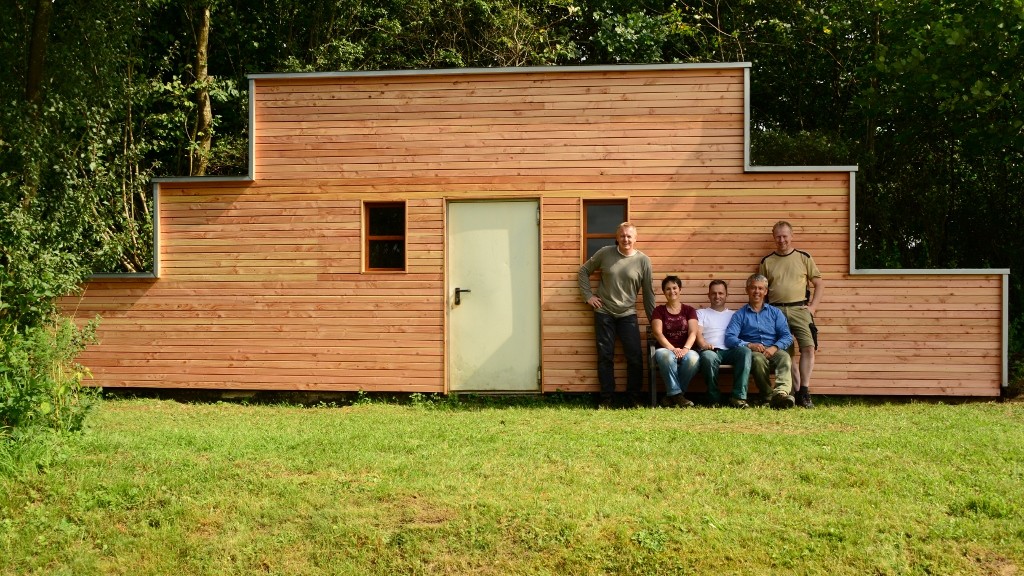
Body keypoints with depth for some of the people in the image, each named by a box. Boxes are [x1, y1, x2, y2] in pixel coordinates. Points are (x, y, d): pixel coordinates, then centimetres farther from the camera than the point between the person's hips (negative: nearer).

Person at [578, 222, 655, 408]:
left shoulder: (643, 260, -3)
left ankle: (635, 399, 11)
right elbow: (584, 271, 10)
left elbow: (648, 293, 2)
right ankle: (606, 399, 13)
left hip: (628, 315, 0)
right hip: (604, 313, 0)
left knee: (635, 358, -3)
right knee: (605, 357, 4)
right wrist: (588, 295, 0)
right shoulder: (605, 253, -2)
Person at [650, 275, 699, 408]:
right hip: (666, 349, -1)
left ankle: (672, 396, -22)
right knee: (665, 355, -39)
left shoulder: (689, 310, 15)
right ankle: (677, 395, -32)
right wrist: (673, 349, -20)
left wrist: (685, 349, -21)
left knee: (693, 358, -35)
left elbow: (693, 332, 0)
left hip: (685, 351, 1)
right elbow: (658, 333, -4)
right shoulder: (659, 310, 12)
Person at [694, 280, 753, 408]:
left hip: (729, 351, 2)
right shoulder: (701, 313, 25)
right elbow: (698, 333, 6)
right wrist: (704, 344, -17)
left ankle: (738, 397, -37)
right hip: (710, 350, -2)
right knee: (709, 356, -39)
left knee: (745, 351, -32)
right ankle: (715, 400, -27)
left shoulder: (733, 315, 30)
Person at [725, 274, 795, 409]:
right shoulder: (740, 315, 16)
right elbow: (729, 338, 1)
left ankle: (781, 393, -57)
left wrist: (774, 347, -12)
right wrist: (749, 345, -17)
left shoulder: (775, 312, 22)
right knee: (759, 358, -37)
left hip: (773, 352, 1)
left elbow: (787, 336, 9)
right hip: (751, 353, -1)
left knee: (784, 357, -33)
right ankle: (768, 396, -35)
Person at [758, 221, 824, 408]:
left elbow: (819, 284, 10)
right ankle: (798, 392, 7)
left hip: (799, 310, -1)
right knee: (786, 353, 0)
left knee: (808, 347, -17)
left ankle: (804, 392, -13)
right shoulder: (766, 262, 11)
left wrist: (813, 306, 0)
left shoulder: (804, 258, 9)